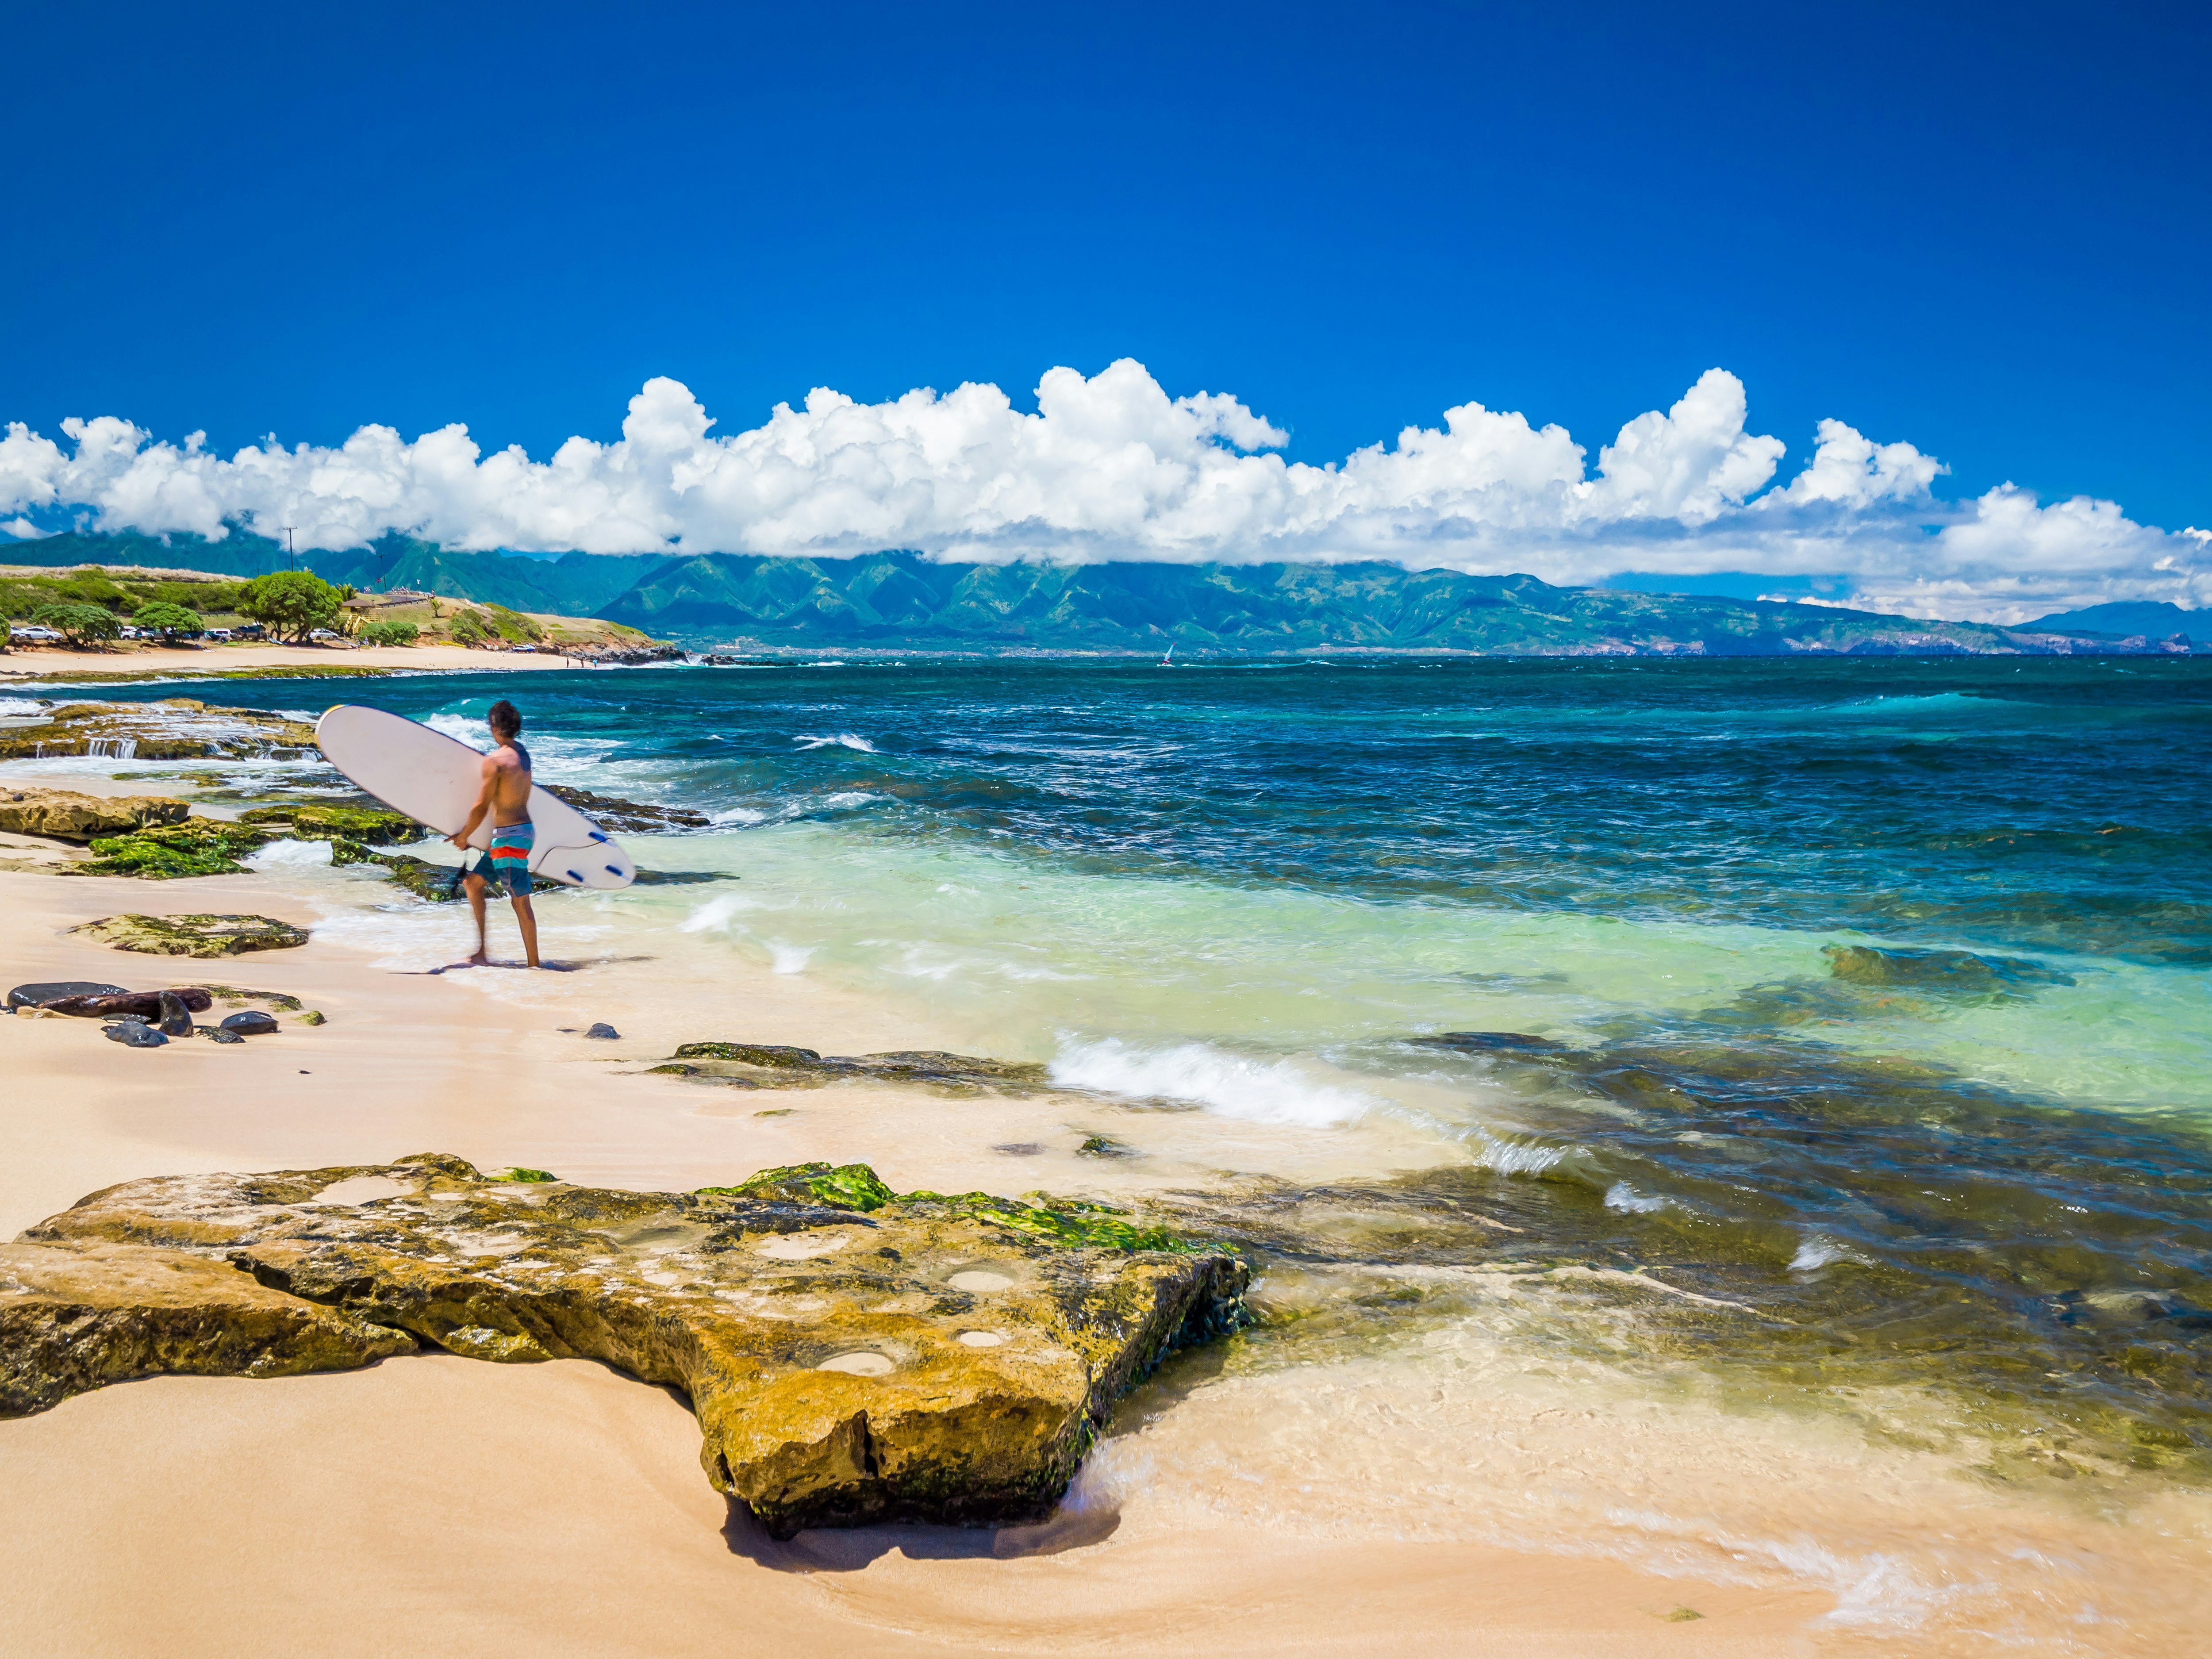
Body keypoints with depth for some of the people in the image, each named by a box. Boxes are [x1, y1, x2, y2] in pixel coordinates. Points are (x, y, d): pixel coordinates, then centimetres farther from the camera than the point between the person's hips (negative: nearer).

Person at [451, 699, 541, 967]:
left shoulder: (495, 760, -16)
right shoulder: (522, 753, 9)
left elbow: (481, 807, -15)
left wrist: (463, 837, 0)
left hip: (509, 835, -9)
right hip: (524, 829, 9)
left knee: (521, 902, -6)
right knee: (473, 881, 19)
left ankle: (534, 963, -3)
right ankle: (481, 951, 20)